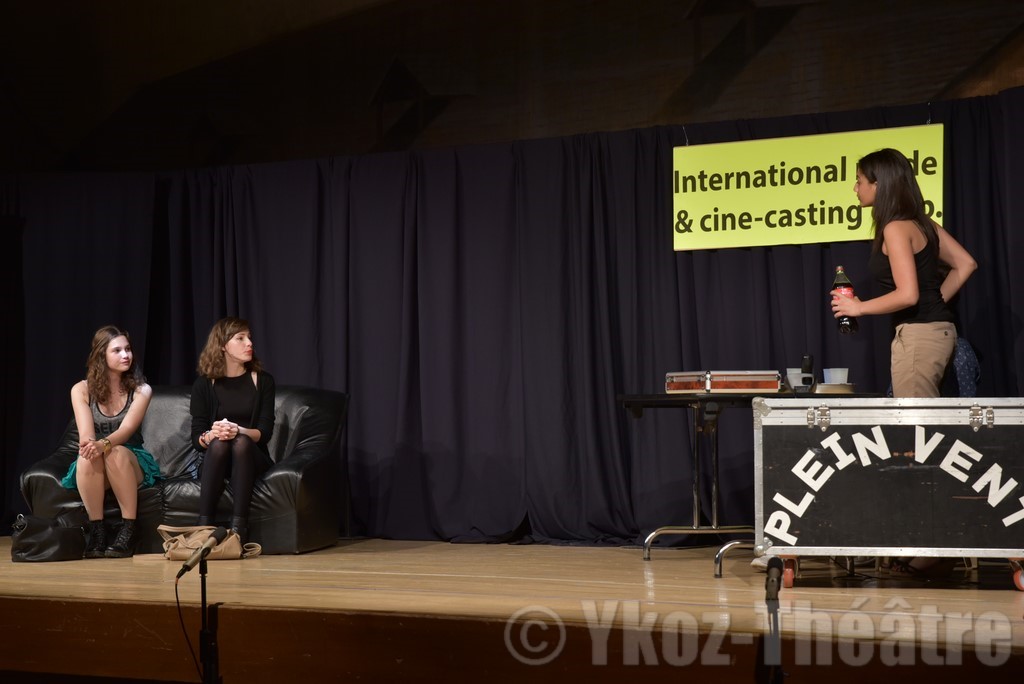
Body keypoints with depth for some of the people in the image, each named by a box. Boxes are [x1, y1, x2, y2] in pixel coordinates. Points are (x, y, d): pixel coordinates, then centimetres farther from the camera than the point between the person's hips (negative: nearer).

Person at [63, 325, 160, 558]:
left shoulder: (141, 390, -2)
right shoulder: (82, 390, 0)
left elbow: (127, 428, -19)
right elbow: (86, 434, -14)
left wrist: (104, 444, -41)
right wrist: (90, 445, -39)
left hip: (132, 464, 0)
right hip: (94, 470, 1)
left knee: (117, 452, -35)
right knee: (88, 455, -34)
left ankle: (128, 531, -30)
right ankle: (96, 530, -27)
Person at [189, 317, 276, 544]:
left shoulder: (263, 381, 5)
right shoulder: (204, 385, 4)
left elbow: (265, 432, -5)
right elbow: (197, 438, -2)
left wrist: (238, 431, -26)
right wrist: (211, 435, -27)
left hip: (251, 458, 0)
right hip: (213, 460, 0)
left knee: (241, 442, -33)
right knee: (219, 444, -33)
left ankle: (238, 526, -42)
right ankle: (204, 525, -40)